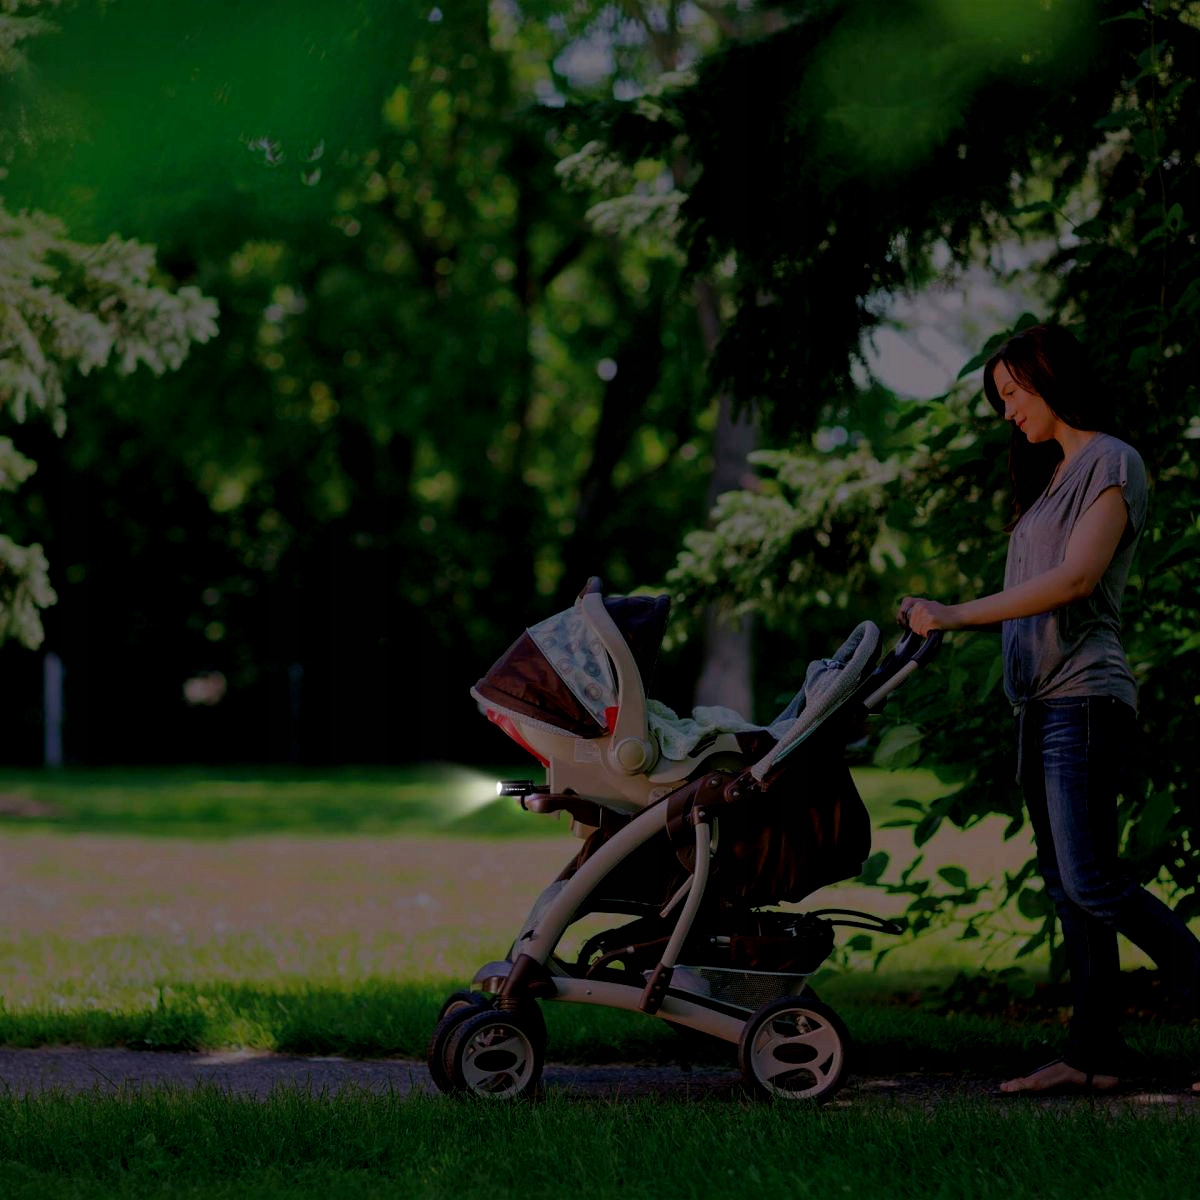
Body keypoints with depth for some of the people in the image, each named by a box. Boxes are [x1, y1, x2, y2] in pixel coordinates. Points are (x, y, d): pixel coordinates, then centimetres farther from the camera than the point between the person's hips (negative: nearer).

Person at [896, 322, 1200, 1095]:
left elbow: (1077, 578, -17)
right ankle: (1095, 1055, 4)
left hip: (1084, 697, -9)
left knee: (1093, 881, -17)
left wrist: (957, 614, -18)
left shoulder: (1112, 463, -4)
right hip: (1043, 702, 9)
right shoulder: (1051, 475, 23)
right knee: (1067, 887, 4)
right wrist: (942, 623, 13)